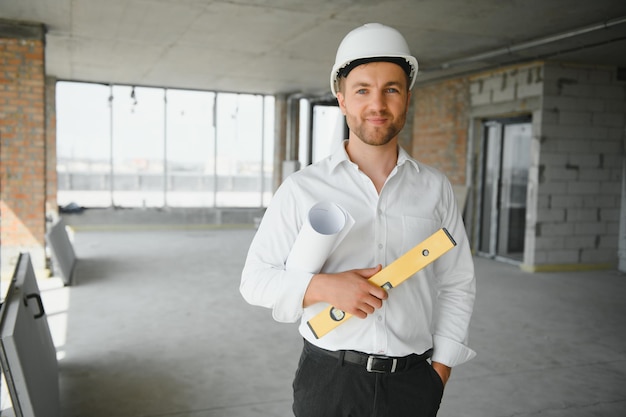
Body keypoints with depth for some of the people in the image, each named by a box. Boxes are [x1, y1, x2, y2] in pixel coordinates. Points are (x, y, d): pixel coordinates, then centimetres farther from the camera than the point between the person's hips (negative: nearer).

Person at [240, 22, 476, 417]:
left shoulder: (436, 188, 2)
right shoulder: (301, 189, -4)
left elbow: (458, 285, 6)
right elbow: (255, 278, -3)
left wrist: (439, 373, 1)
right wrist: (324, 287, -18)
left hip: (414, 384, 2)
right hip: (328, 381, -1)